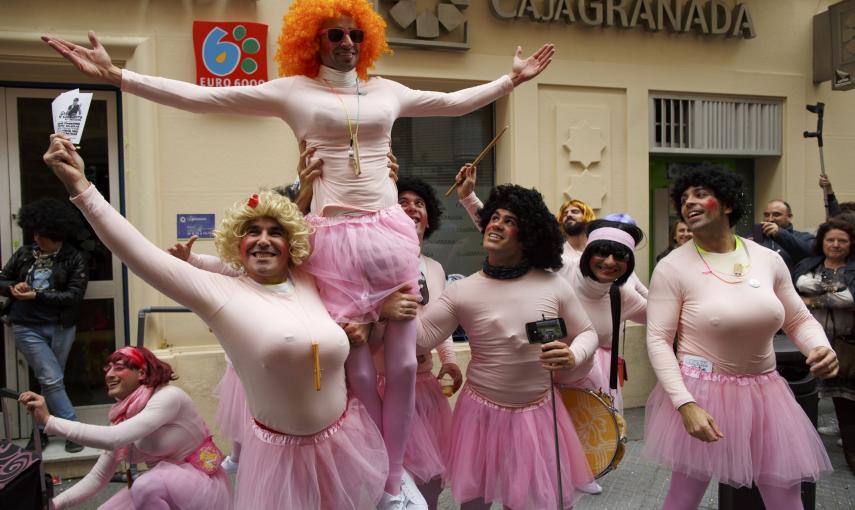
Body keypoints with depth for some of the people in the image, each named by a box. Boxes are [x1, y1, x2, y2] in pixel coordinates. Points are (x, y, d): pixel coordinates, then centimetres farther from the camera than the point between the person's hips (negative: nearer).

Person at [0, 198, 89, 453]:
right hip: (28, 328, 1)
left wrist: (36, 295, -18)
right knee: (53, 380, -5)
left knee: (50, 382, 11)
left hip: (61, 328, 0)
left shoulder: (75, 259, -5)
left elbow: (74, 295, -12)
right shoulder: (23, 254, 4)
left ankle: (41, 431, 28)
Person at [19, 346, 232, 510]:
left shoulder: (169, 396, -21)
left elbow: (113, 438, -33)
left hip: (202, 485, -8)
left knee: (147, 484, -32)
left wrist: (49, 421, -30)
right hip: (164, 488, 8)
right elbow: (98, 476, 5)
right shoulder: (123, 418, 3)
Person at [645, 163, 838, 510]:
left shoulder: (769, 259, 1)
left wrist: (822, 348, -11)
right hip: (702, 392, -3)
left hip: (764, 392, 4)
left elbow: (799, 320, 11)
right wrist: (685, 404, -22)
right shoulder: (673, 267, -12)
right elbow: (658, 340, -13)